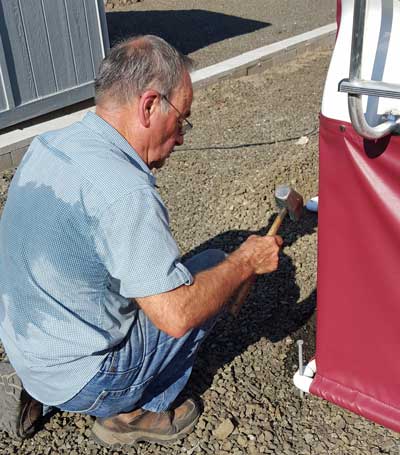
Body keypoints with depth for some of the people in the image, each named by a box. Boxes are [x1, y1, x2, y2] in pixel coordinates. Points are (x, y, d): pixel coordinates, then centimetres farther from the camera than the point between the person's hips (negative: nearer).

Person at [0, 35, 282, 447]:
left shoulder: (46, 144, -2)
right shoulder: (123, 190, -30)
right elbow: (177, 315, -29)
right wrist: (246, 262, -14)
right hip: (81, 382, -8)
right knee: (214, 265, -2)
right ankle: (132, 413, 7)